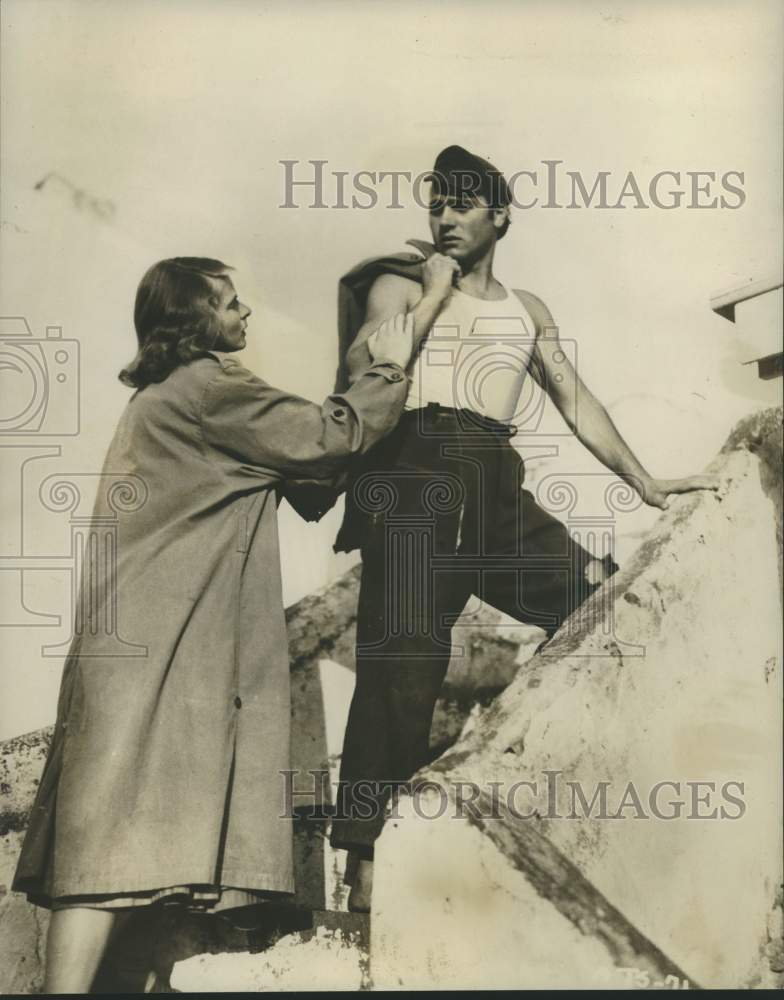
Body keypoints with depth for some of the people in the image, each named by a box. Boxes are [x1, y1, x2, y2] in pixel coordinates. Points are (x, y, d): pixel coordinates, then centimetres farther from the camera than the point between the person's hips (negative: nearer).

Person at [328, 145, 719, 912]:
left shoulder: (525, 310, 25)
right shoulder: (400, 286, 17)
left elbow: (575, 400, 20)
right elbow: (362, 373, -2)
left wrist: (645, 484, 13)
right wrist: (434, 294, 3)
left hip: (494, 485, 4)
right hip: (412, 479, -4)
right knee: (403, 656, -17)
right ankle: (367, 862, -16)